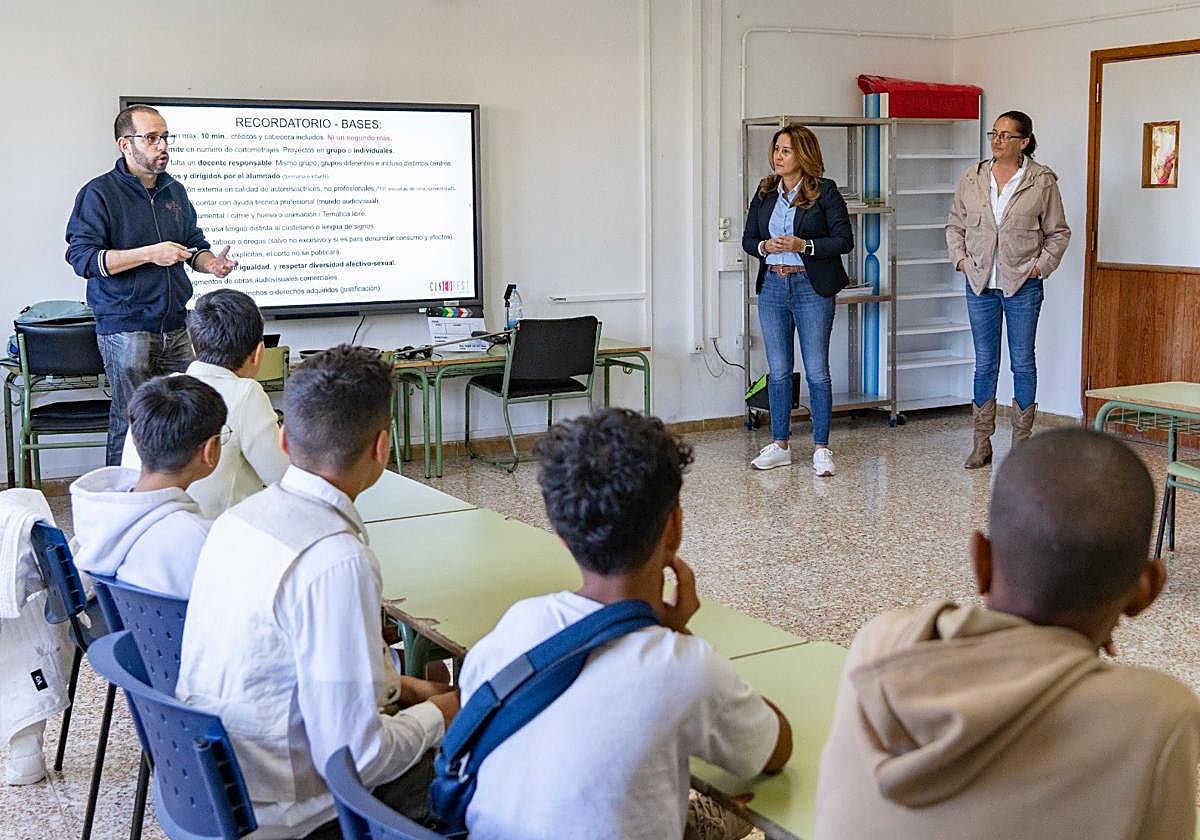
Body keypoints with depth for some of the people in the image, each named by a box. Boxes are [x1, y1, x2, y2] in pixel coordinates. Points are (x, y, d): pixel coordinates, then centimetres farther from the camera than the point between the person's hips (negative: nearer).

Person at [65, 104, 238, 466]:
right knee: (131, 424, -5)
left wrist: (211, 262, 2)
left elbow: (194, 242, 26)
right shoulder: (99, 193, -5)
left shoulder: (175, 191, 15)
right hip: (125, 330, -6)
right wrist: (150, 253, -18)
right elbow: (82, 257, -13)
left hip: (175, 327, 6)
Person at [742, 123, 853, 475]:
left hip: (812, 288, -4)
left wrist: (803, 245, -17)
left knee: (816, 371, -1)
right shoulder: (765, 192, 10)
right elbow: (748, 238, 16)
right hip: (772, 287, 5)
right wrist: (764, 247, -6)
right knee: (778, 371, 9)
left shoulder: (824, 191, -4)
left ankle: (821, 448, 7)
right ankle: (779, 445, 18)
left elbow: (844, 240, -7)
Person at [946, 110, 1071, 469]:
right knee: (984, 363, 8)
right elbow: (955, 225, 13)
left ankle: (1021, 442, 14)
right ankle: (982, 443, 15)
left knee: (1023, 362, 5)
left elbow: (1058, 232, 4)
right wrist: (960, 258, 0)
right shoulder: (973, 177, 5)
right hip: (980, 284, 3)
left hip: (1023, 286, -2)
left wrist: (1042, 265, -7)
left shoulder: (1043, 181, -3)